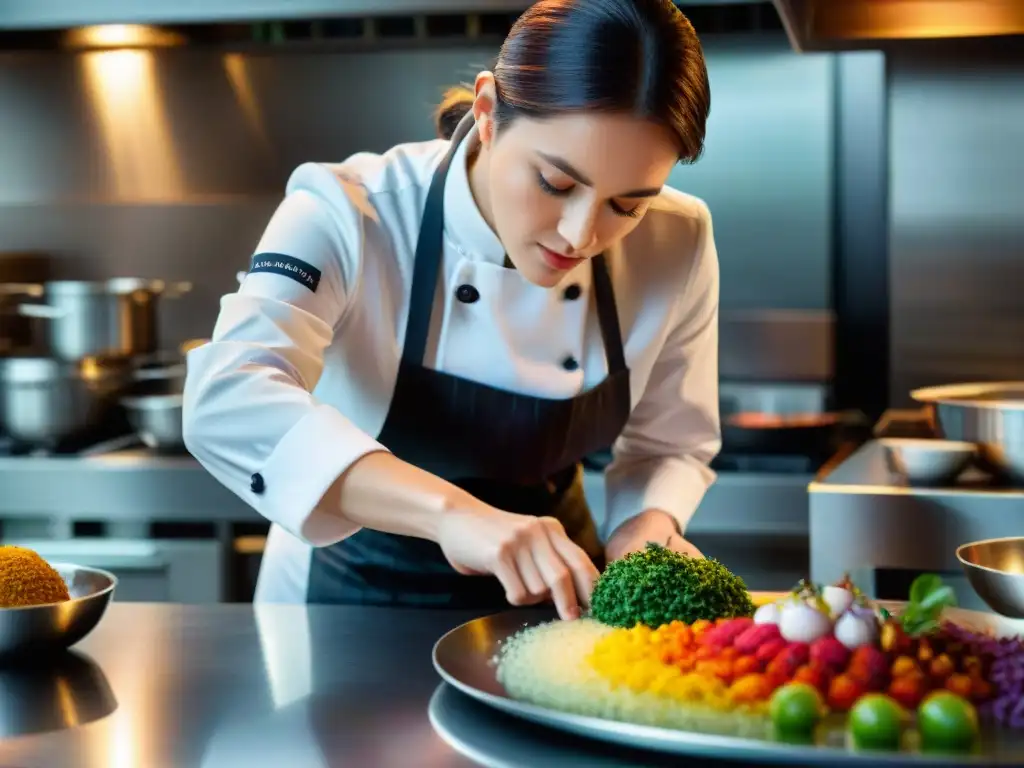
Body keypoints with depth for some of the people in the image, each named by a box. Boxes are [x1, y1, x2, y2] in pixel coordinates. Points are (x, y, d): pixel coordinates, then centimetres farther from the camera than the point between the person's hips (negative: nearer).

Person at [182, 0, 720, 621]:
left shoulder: (677, 247, -10)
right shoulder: (352, 216, -21)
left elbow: (670, 445, 3)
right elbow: (226, 404, -37)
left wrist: (648, 526, -18)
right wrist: (452, 511, -47)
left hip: (544, 605, 2)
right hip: (351, 594, -2)